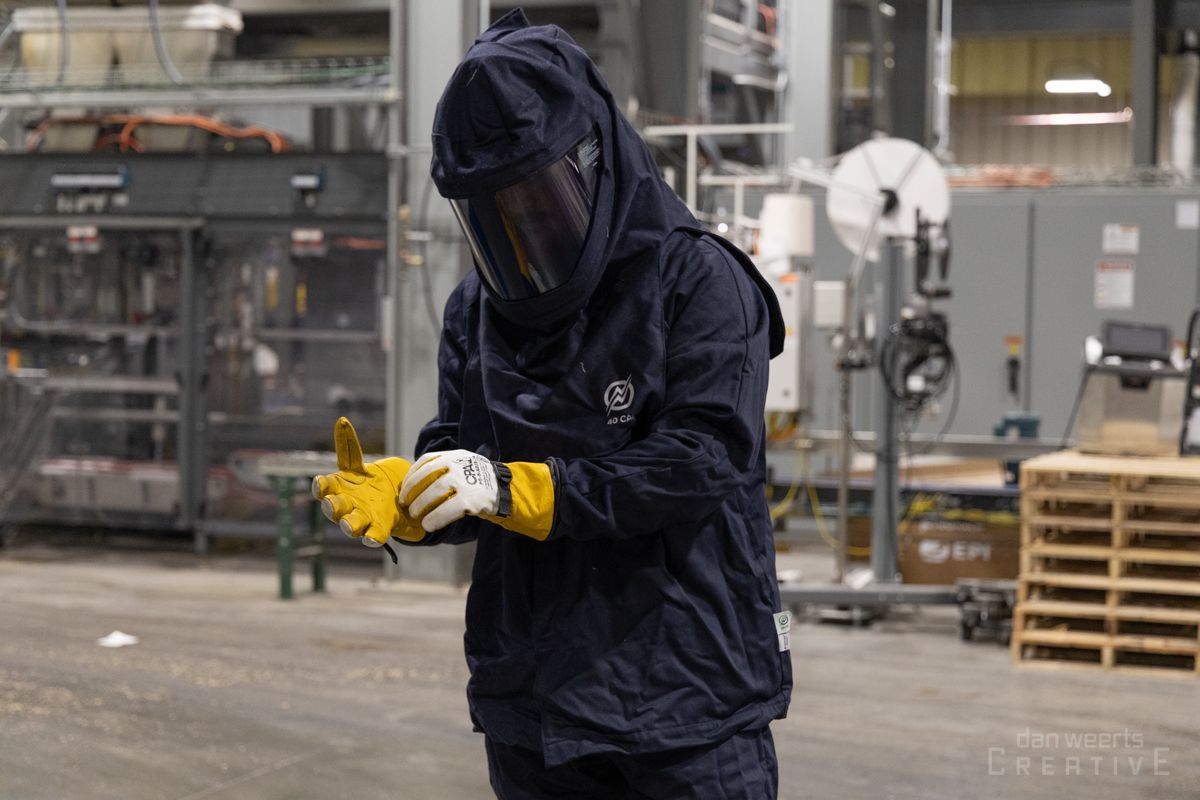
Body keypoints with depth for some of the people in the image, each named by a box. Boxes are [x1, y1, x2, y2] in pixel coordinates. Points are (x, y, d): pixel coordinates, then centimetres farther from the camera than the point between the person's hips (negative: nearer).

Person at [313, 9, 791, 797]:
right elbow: (453, 463, 7)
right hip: (533, 708, 5)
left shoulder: (698, 281, -8)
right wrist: (399, 495, -18)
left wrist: (514, 489, -24)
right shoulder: (478, 312, 9)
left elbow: (705, 457, -19)